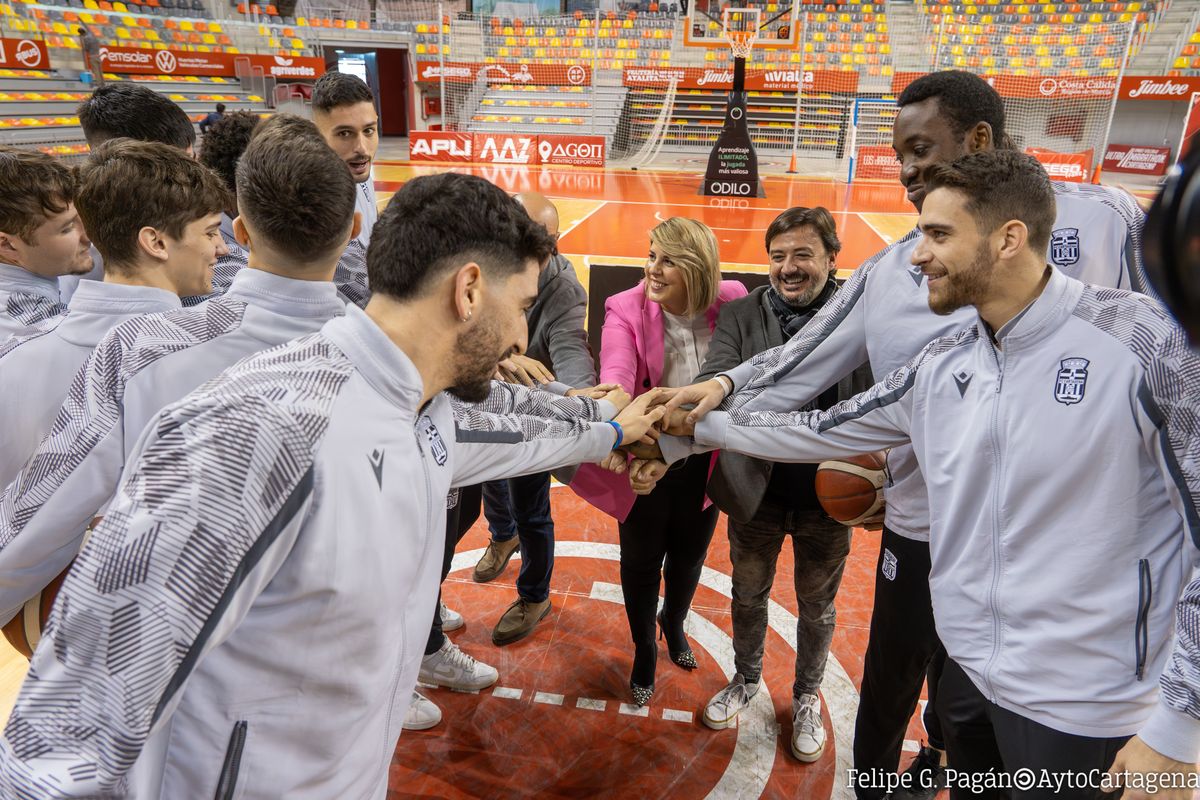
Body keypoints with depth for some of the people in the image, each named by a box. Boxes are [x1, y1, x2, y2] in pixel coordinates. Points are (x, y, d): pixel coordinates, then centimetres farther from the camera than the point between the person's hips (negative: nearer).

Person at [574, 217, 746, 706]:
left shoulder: (731, 303, -14)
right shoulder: (626, 310, -19)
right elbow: (617, 372, -36)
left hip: (703, 459, 2)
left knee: (689, 553, 23)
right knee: (642, 559, 14)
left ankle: (674, 622, 57)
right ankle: (644, 648, 44)